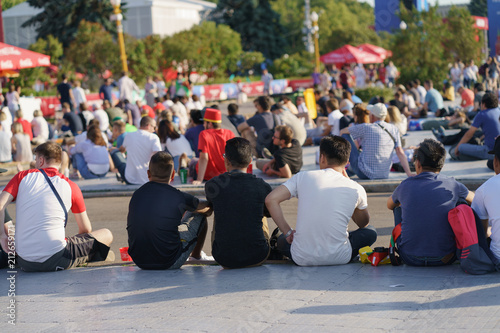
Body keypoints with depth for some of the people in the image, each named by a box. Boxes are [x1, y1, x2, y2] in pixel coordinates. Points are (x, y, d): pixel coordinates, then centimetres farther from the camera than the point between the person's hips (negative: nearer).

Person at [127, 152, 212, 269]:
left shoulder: (136, 195, 0)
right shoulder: (177, 197, -12)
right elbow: (207, 208, 8)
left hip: (139, 262, 4)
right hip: (169, 263, -4)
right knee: (199, 215, 15)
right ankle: (196, 254, 39)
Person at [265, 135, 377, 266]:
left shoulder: (303, 177, 1)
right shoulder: (356, 189, 0)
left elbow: (271, 200, -7)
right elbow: (364, 223, 19)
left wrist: (288, 232, 2)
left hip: (303, 259, 2)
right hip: (338, 258, -2)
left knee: (282, 240, 35)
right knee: (370, 232, 24)